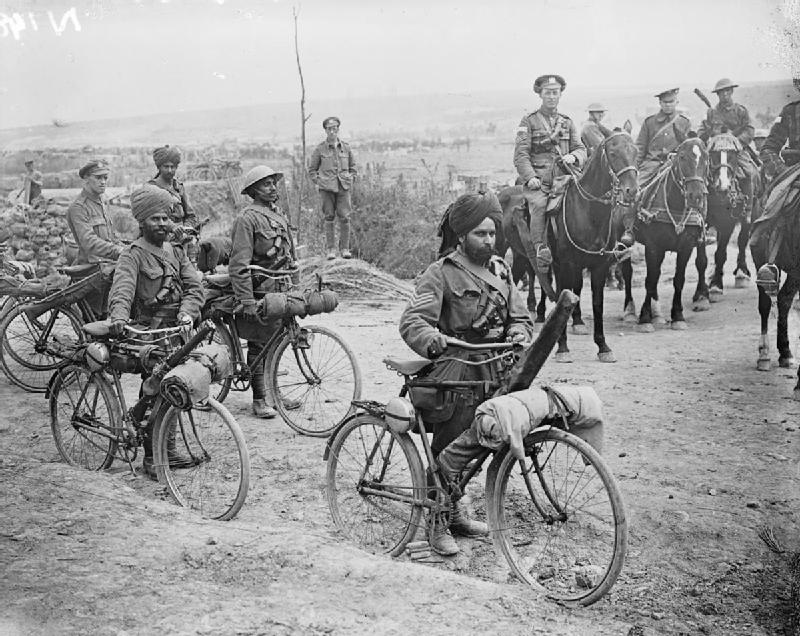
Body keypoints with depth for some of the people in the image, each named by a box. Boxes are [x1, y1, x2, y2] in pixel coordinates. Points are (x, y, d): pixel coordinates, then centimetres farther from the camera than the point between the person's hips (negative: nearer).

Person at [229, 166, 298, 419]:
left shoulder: (278, 214, 14)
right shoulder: (248, 218, -14)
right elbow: (239, 265, -19)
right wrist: (247, 301, -23)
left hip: (281, 288, 8)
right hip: (260, 291, -8)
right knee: (259, 346, 0)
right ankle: (259, 400, 8)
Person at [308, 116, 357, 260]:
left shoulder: (346, 147, 9)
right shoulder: (320, 149, 2)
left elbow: (352, 166, 21)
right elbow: (312, 168, 10)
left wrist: (351, 180, 9)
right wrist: (318, 182, 0)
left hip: (344, 187, 1)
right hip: (326, 188, -1)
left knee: (345, 217, -4)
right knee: (329, 218, 1)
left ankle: (345, 248, 5)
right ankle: (330, 249, 7)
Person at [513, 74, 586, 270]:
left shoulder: (567, 122, 22)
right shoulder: (528, 121, 9)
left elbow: (581, 149, 18)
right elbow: (521, 154, 0)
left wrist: (573, 156, -7)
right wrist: (530, 177, -16)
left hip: (562, 177, 3)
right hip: (537, 180, -3)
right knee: (539, 205, -33)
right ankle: (540, 249, -34)